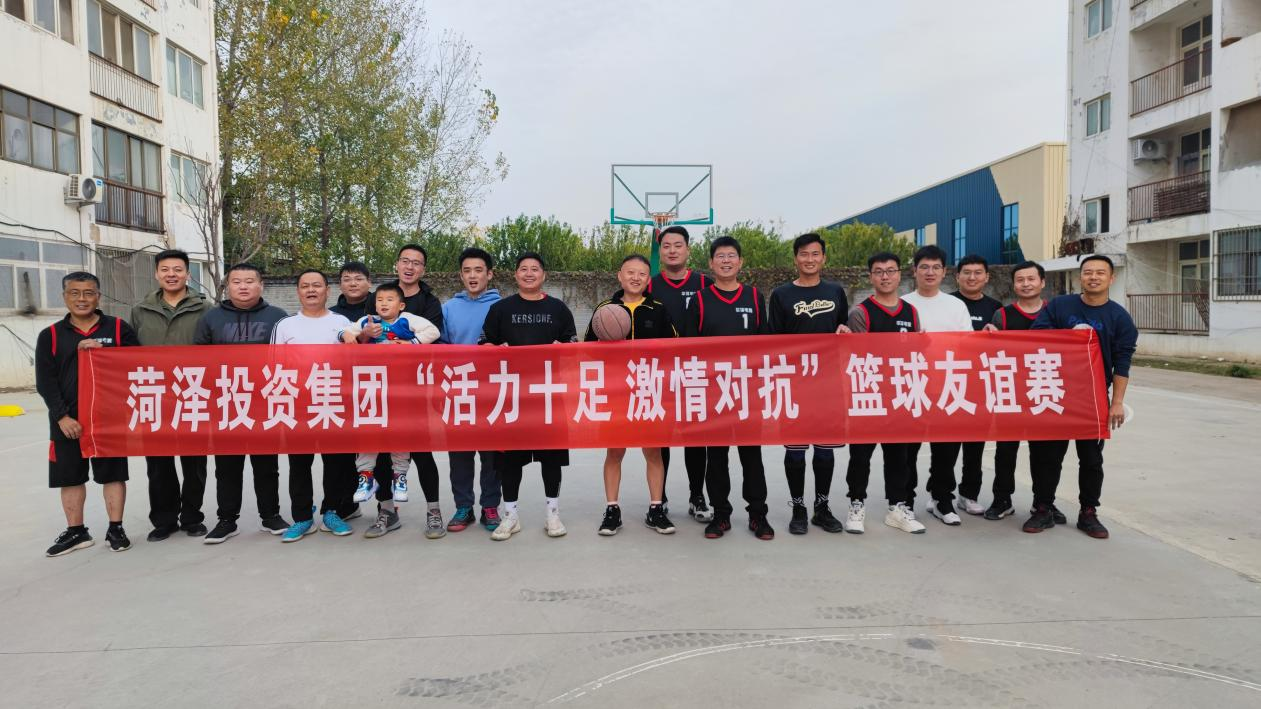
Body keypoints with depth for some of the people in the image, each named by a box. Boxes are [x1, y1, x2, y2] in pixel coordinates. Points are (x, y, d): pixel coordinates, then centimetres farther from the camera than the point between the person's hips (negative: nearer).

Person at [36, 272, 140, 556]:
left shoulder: (119, 328, 2)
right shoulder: (50, 335, 5)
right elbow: (45, 382, 1)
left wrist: (102, 351, -15)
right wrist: (62, 416, -9)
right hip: (67, 421, 2)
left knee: (113, 473, 5)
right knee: (70, 476, 9)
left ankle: (115, 529, 16)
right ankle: (76, 532, 22)